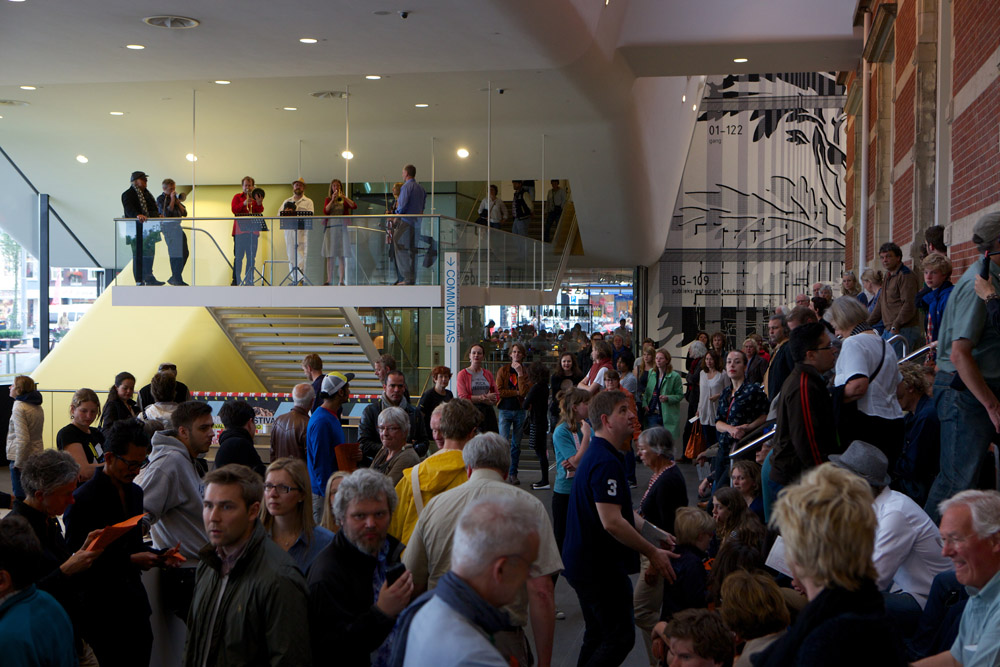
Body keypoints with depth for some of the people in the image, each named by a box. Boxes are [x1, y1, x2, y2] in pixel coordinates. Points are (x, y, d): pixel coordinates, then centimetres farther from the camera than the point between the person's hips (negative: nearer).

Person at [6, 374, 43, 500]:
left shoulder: (19, 407, -14)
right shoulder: (38, 407, 10)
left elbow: (23, 439, -21)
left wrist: (18, 463, -16)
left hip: (22, 458, -8)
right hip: (36, 456, 8)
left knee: (20, 495, -1)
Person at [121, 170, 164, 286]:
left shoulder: (147, 193, 20)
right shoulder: (128, 194, -6)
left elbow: (153, 208, 18)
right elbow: (129, 208, -23)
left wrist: (158, 215, -3)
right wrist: (137, 215, -42)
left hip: (148, 228, 8)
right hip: (136, 228, -8)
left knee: (150, 252, 8)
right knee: (138, 254, -5)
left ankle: (149, 278, 15)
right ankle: (139, 281, -3)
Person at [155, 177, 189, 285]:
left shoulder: (176, 198, 18)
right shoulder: (161, 199, -2)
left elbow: (184, 213, 14)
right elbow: (167, 213, -15)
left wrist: (178, 202, 1)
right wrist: (172, 200, -12)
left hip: (178, 228, 8)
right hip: (168, 228, -8)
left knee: (185, 253, 6)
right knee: (175, 254, -10)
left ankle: (174, 278, 16)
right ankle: (178, 280, -6)